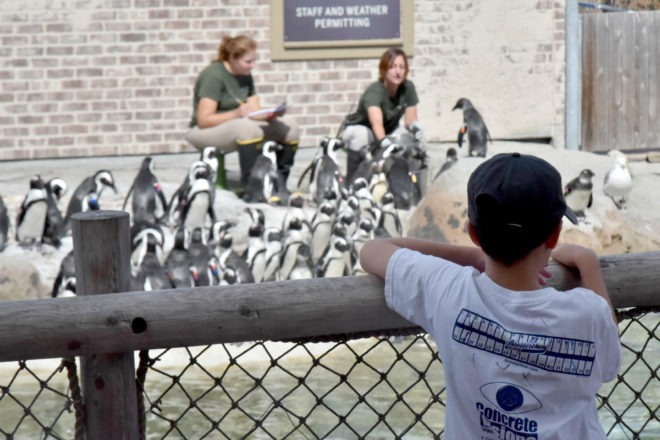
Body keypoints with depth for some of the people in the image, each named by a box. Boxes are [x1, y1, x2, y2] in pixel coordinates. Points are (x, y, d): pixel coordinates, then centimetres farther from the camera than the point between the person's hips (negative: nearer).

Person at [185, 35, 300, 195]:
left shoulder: (245, 76, 7)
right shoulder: (213, 75, -16)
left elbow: (255, 112, 4)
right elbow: (204, 120, -22)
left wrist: (271, 113, -18)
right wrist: (237, 113, -34)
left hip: (237, 126, 8)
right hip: (204, 133, -8)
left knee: (290, 128, -10)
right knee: (248, 128, -40)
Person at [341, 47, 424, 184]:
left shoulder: (408, 88, -14)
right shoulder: (374, 92, -32)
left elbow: (410, 120, -9)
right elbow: (376, 121, -50)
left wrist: (415, 126, -35)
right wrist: (383, 140, -71)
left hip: (388, 131, 5)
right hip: (358, 128, -5)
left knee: (416, 132, -21)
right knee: (360, 136, -39)